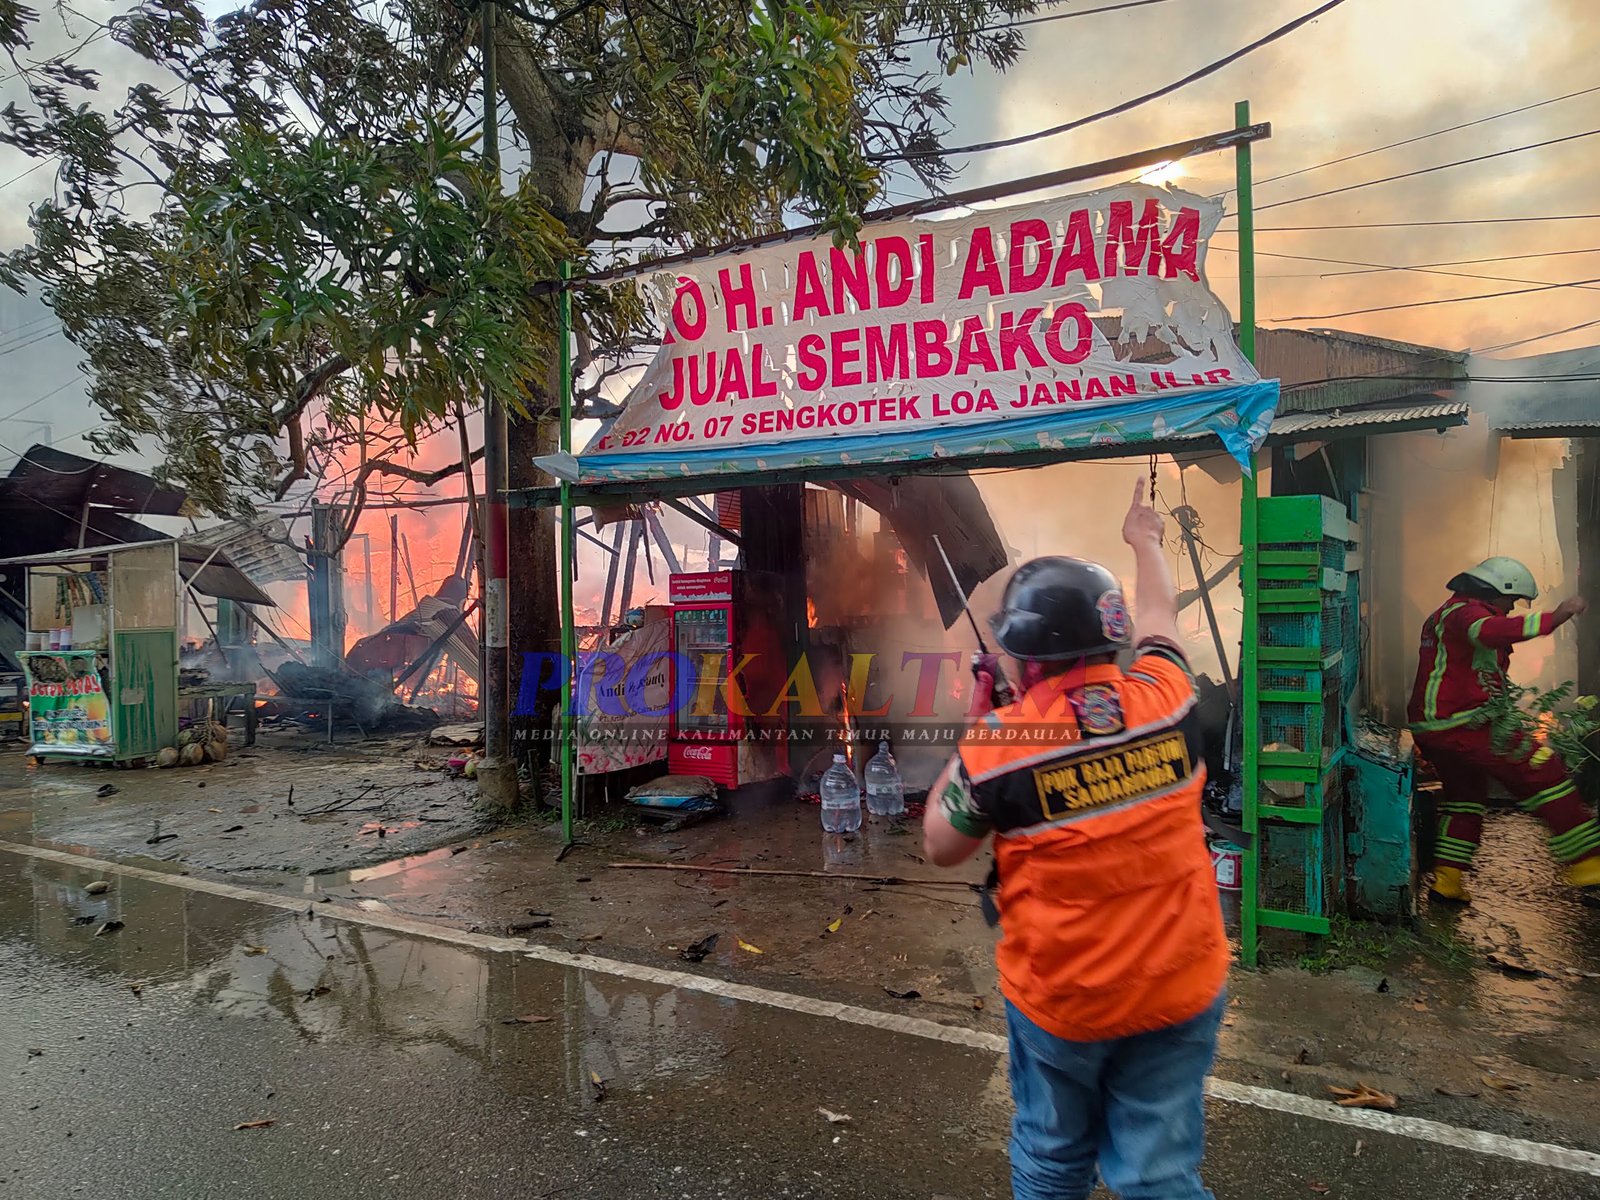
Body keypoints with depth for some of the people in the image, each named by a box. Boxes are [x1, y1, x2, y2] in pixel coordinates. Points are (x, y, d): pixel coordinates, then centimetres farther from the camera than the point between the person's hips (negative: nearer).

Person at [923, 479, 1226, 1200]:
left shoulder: (997, 742, -17)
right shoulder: (1163, 700, -9)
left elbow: (941, 848, -2)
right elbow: (1161, 619, 14)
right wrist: (1145, 542, 33)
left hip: (1058, 998, -2)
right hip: (1181, 989, 2)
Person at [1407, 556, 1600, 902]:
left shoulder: (1445, 613, 25)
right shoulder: (1467, 611, -9)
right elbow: (1491, 631, -34)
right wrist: (1554, 617, -35)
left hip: (1429, 727, 11)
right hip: (1462, 724, -10)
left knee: (1465, 794, 20)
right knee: (1544, 774, -5)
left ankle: (1447, 880, 20)